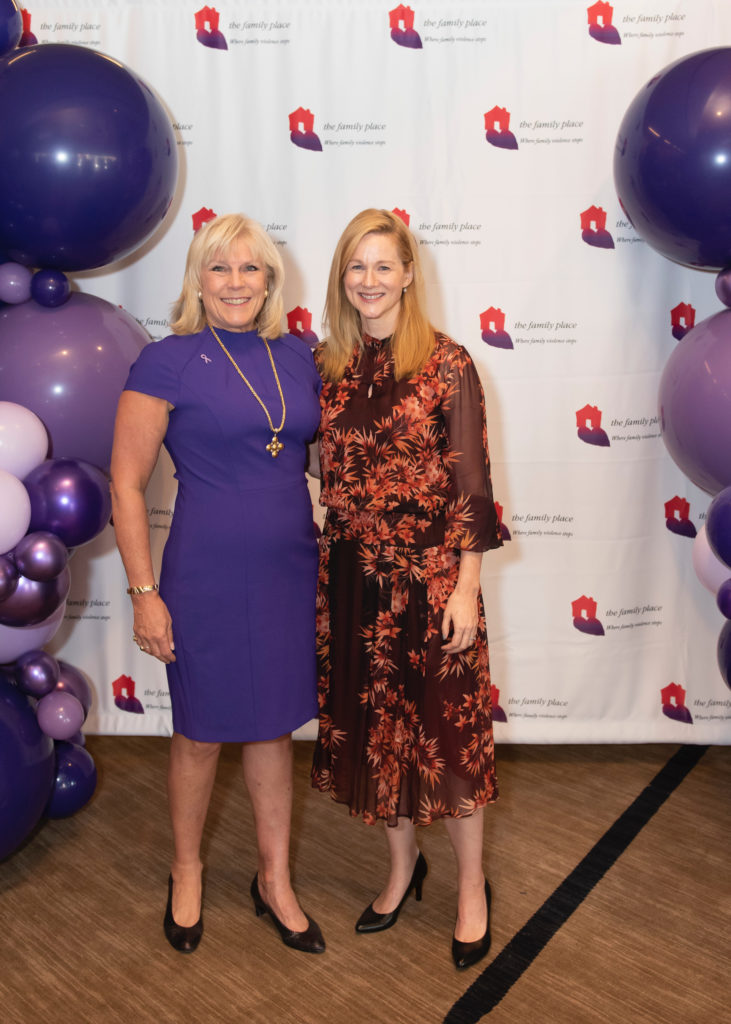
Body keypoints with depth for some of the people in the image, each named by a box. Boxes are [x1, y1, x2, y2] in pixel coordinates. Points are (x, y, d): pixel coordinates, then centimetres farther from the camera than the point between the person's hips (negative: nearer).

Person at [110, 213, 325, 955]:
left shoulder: (297, 358, 6)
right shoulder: (167, 362, -8)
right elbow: (126, 484, -9)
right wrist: (144, 593, -11)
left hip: (290, 570, 5)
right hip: (207, 574, -4)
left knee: (274, 726, 17)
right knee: (201, 734, 12)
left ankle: (275, 882, 36)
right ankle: (186, 878, 38)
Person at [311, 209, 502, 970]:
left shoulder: (447, 364, -7)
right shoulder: (327, 366, 5)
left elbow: (471, 483, -8)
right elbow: (327, 473, 9)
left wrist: (466, 586, -11)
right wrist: (322, 577, 8)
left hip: (429, 574, -4)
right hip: (353, 575, 4)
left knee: (446, 726, 6)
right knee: (374, 725, 14)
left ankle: (472, 887, 28)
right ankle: (402, 869, 37)